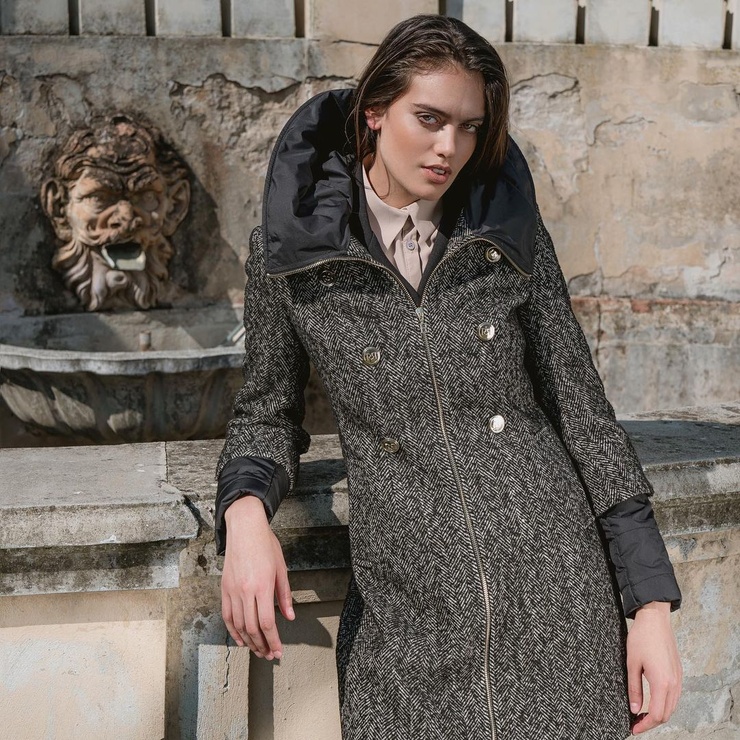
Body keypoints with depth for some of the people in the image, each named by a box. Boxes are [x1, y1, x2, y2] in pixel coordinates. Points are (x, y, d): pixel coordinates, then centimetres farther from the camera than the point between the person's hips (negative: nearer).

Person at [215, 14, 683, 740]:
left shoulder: (511, 231, 1)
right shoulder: (287, 247, -1)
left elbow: (580, 407, 3)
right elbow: (267, 412, 8)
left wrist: (652, 602, 0)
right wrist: (245, 511, -14)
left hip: (556, 594, 1)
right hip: (409, 612, -1)